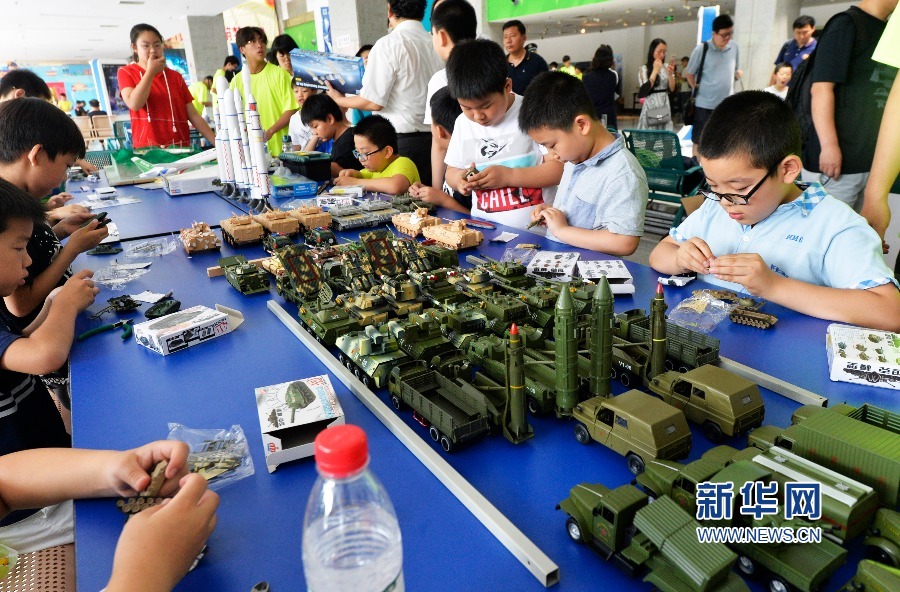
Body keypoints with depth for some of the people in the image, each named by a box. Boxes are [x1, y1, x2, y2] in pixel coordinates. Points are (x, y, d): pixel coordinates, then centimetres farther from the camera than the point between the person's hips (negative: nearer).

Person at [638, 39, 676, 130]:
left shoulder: (666, 67, 7)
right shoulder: (644, 69, -3)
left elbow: (672, 89, 7)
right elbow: (645, 90, -15)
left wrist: (670, 73, -7)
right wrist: (655, 70, -10)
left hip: (664, 107, 4)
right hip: (651, 107, -4)